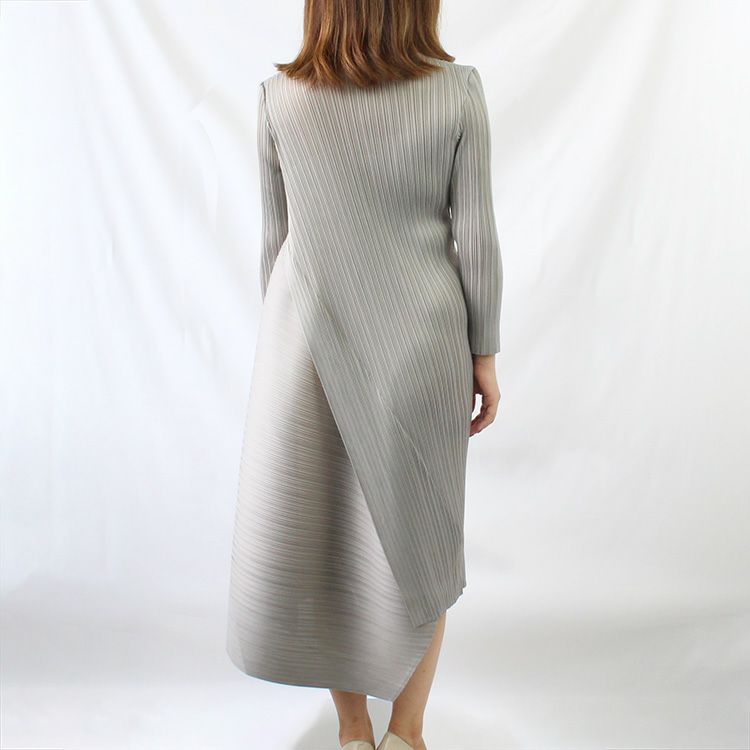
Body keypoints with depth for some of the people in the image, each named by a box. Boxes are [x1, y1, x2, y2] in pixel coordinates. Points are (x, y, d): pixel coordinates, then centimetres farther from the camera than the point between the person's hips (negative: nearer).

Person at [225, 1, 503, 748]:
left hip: (310, 347, 1)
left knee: (309, 538, 14)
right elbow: (476, 237, -6)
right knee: (414, 537, 15)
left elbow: (276, 239, 1)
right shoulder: (458, 90, -7)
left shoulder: (278, 97, -4)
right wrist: (484, 353, 4)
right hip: (419, 349, 0)